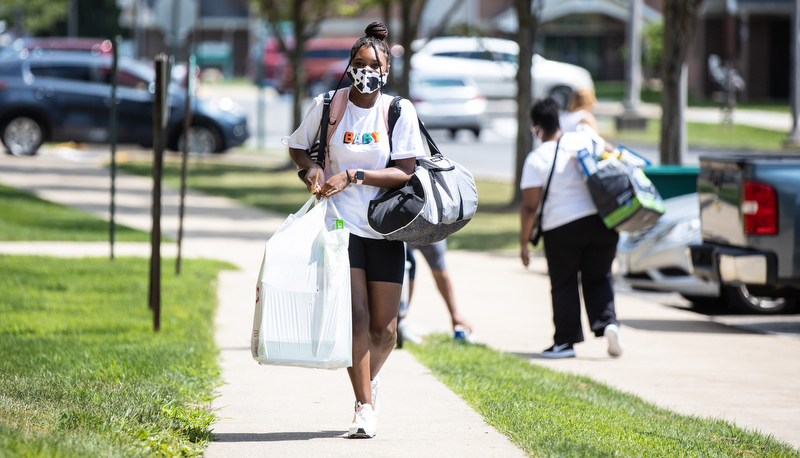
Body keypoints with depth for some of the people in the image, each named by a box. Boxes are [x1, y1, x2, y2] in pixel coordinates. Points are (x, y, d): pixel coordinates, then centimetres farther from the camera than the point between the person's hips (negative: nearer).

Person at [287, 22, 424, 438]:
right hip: (341, 223, -1)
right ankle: (364, 405, -9)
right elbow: (297, 147, 15)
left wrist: (352, 176, -16)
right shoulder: (327, 106, 0)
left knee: (384, 328, 4)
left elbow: (405, 171, -7)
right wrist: (311, 168, -6)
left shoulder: (400, 111, -2)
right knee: (355, 315, -15)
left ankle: (369, 381, 34)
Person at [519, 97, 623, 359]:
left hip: (562, 228, -3)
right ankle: (608, 322, -5)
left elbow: (530, 206, -8)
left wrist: (523, 242, 0)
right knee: (598, 278, 16)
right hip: (601, 221, 4)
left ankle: (565, 341, 11)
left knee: (564, 284, 9)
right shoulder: (585, 139, 3)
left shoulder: (536, 159, -7)